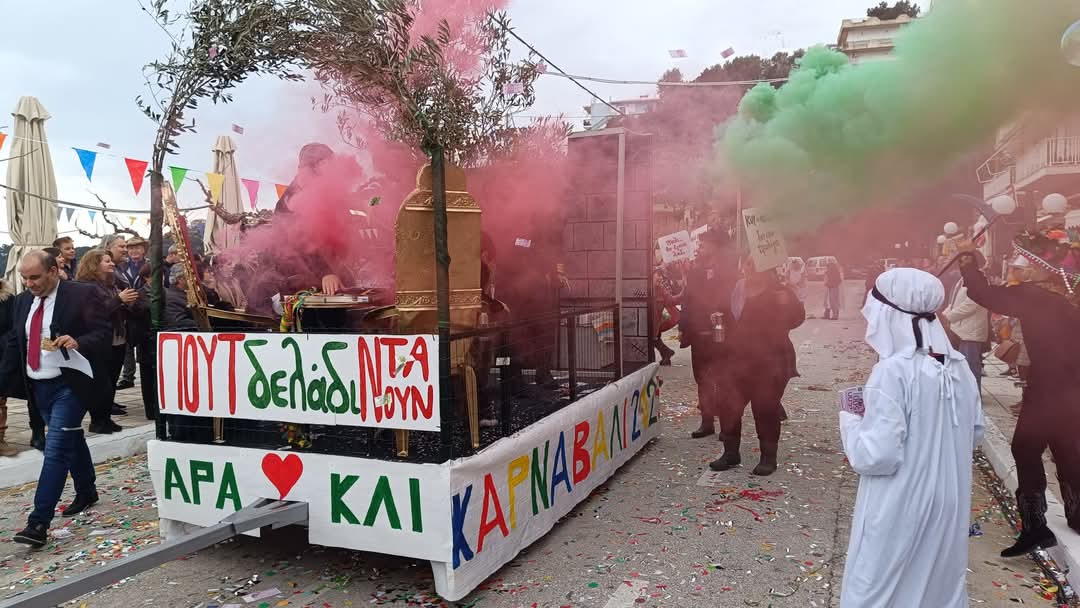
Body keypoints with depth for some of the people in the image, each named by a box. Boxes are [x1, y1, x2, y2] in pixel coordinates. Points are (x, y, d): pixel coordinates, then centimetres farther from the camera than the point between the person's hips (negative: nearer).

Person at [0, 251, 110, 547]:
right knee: (71, 440, 20)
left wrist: (78, 342, -32)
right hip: (39, 387, 7)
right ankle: (86, 493, 37)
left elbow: (104, 333, -13)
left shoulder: (82, 294, -10)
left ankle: (39, 523, -10)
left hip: (69, 385, -7)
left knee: (56, 448, -11)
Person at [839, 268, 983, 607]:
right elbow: (975, 431, 14)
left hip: (900, 513, -7)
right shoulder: (959, 367, 0)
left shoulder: (893, 372, -23)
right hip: (948, 508, 7)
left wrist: (851, 421, -7)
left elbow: (877, 455, -24)